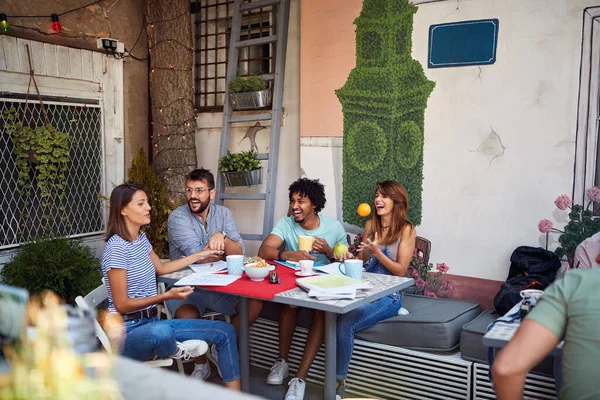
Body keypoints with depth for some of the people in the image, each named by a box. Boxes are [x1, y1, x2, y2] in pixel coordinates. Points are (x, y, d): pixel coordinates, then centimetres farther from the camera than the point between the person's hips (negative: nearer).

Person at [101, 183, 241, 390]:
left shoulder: (141, 238, 9)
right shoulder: (117, 247, -18)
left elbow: (160, 268, 27)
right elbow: (121, 305, -18)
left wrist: (200, 255, 28)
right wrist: (167, 296, -27)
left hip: (150, 322, 9)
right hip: (127, 331, -9)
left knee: (225, 331, 3)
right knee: (161, 332, -45)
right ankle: (175, 351, -9)